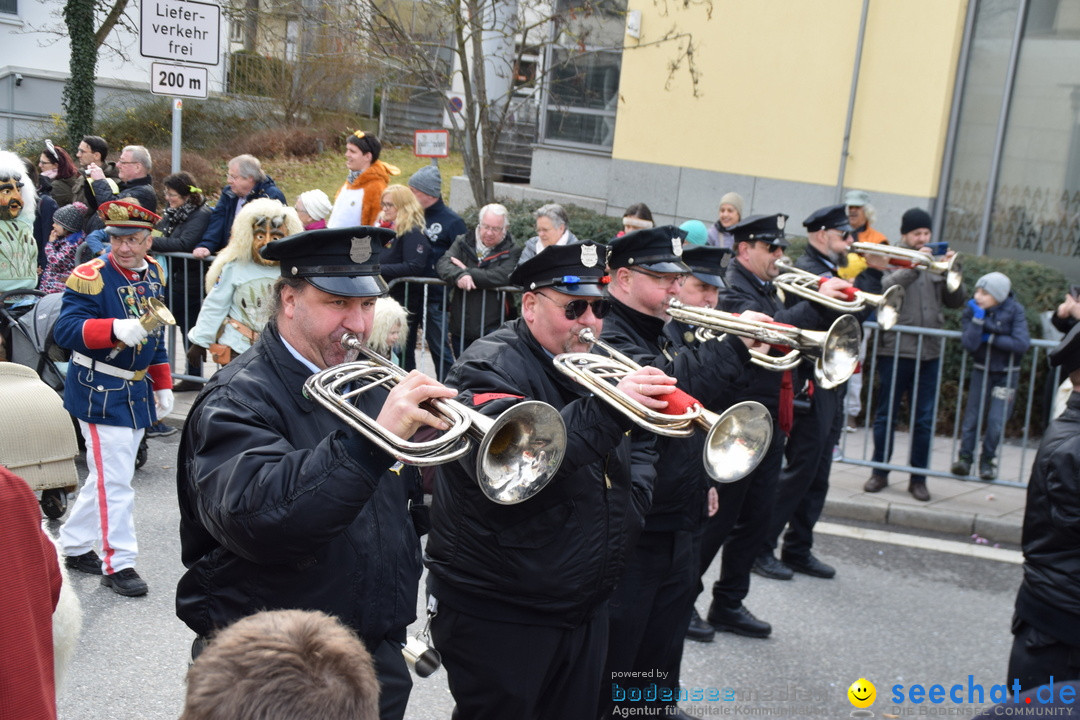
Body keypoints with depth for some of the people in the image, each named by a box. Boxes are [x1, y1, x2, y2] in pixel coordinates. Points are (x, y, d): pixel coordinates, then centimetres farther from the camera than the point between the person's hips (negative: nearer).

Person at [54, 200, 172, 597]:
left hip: (137, 391, 8)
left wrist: (162, 385, 15)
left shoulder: (154, 273, 6)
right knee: (115, 482, -5)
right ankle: (117, 564, 7)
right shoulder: (90, 277, -16)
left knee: (105, 475, 18)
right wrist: (116, 329, -41)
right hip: (100, 392, -8)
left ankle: (75, 547, 33)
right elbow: (65, 330, -25)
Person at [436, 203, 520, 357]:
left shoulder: (511, 252, -3)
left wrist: (468, 272, -14)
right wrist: (459, 275, -28)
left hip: (492, 328, -4)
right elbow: (444, 263, -6)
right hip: (460, 327, 4)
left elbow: (501, 277, -20)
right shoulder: (463, 243, 9)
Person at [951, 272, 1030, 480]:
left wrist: (990, 338, -19)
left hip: (1007, 374, -2)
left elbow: (1022, 344, -22)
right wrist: (978, 317, -27)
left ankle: (988, 459, 14)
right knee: (972, 417, 1)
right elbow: (969, 344, -21)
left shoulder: (1013, 310, -12)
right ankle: (965, 457, 14)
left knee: (996, 421, -5)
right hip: (981, 370, 2)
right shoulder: (972, 310, -9)